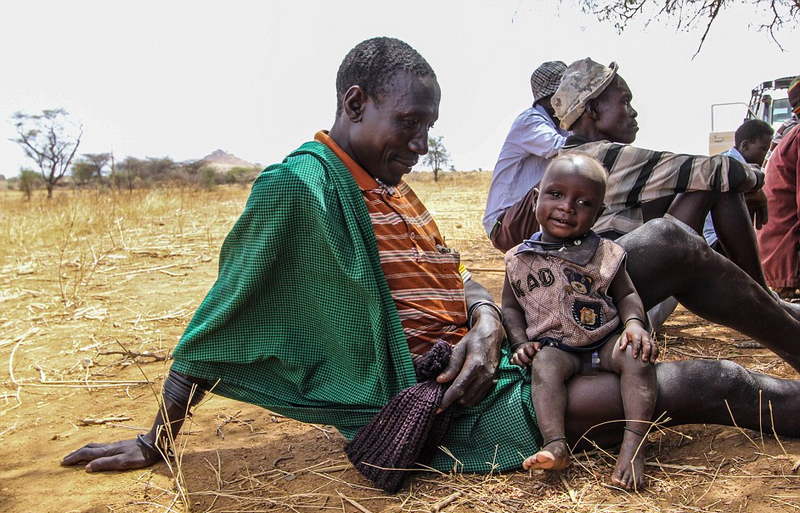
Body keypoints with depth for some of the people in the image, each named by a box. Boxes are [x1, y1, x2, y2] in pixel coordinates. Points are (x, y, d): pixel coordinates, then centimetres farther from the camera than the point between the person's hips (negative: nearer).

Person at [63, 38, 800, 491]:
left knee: (668, 245, 3)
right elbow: (219, 323, -14)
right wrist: (156, 441, -11)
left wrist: (488, 323, -12)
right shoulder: (298, 188, -15)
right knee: (702, 384, -15)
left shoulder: (394, 189, 12)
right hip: (458, 406, -9)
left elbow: (455, 282, 12)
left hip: (495, 349, 9)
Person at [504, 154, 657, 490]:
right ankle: (555, 445, -41)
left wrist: (634, 323, -15)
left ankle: (633, 444, -31)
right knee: (544, 365, -32)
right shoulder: (520, 259, 5)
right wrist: (520, 342, -6)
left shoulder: (603, 253, 4)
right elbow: (511, 306, 11)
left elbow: (626, 295, 6)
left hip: (606, 341, 1)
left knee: (637, 356, -27)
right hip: (554, 346, -1)